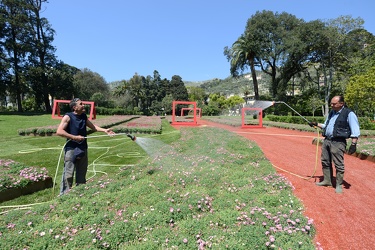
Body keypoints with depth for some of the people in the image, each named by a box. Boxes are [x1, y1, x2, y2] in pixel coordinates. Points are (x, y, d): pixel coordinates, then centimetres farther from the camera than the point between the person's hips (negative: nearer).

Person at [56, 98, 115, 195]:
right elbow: (59, 131, -18)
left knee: (82, 173, 15)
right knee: (68, 174, -3)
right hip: (71, 149, -6)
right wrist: (75, 137, -22)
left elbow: (93, 127, 19)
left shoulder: (84, 116, 8)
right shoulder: (68, 117, -10)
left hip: (83, 149, 6)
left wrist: (105, 130, 8)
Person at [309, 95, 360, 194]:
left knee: (339, 165, -1)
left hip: (338, 142, -7)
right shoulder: (331, 112, 15)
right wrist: (316, 124, 12)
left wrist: (353, 144, -18)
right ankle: (327, 180, 26)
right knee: (325, 162, 13)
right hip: (326, 140, 8)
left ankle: (339, 185, 11)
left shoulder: (349, 114, -8)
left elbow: (355, 131, -12)